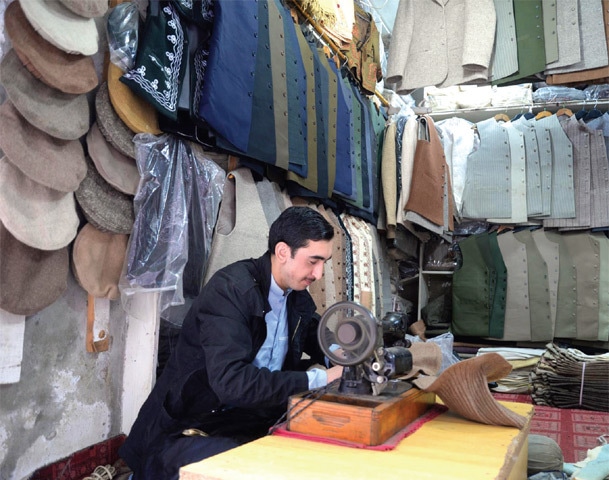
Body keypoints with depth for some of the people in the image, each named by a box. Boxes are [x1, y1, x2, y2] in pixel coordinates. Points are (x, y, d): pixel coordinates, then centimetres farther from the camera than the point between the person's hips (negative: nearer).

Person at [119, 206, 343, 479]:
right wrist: (316, 379, -27)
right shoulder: (230, 288, -21)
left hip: (250, 423, 6)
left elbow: (323, 346, 18)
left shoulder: (299, 297, 2)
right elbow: (232, 382, -31)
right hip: (189, 429, -6)